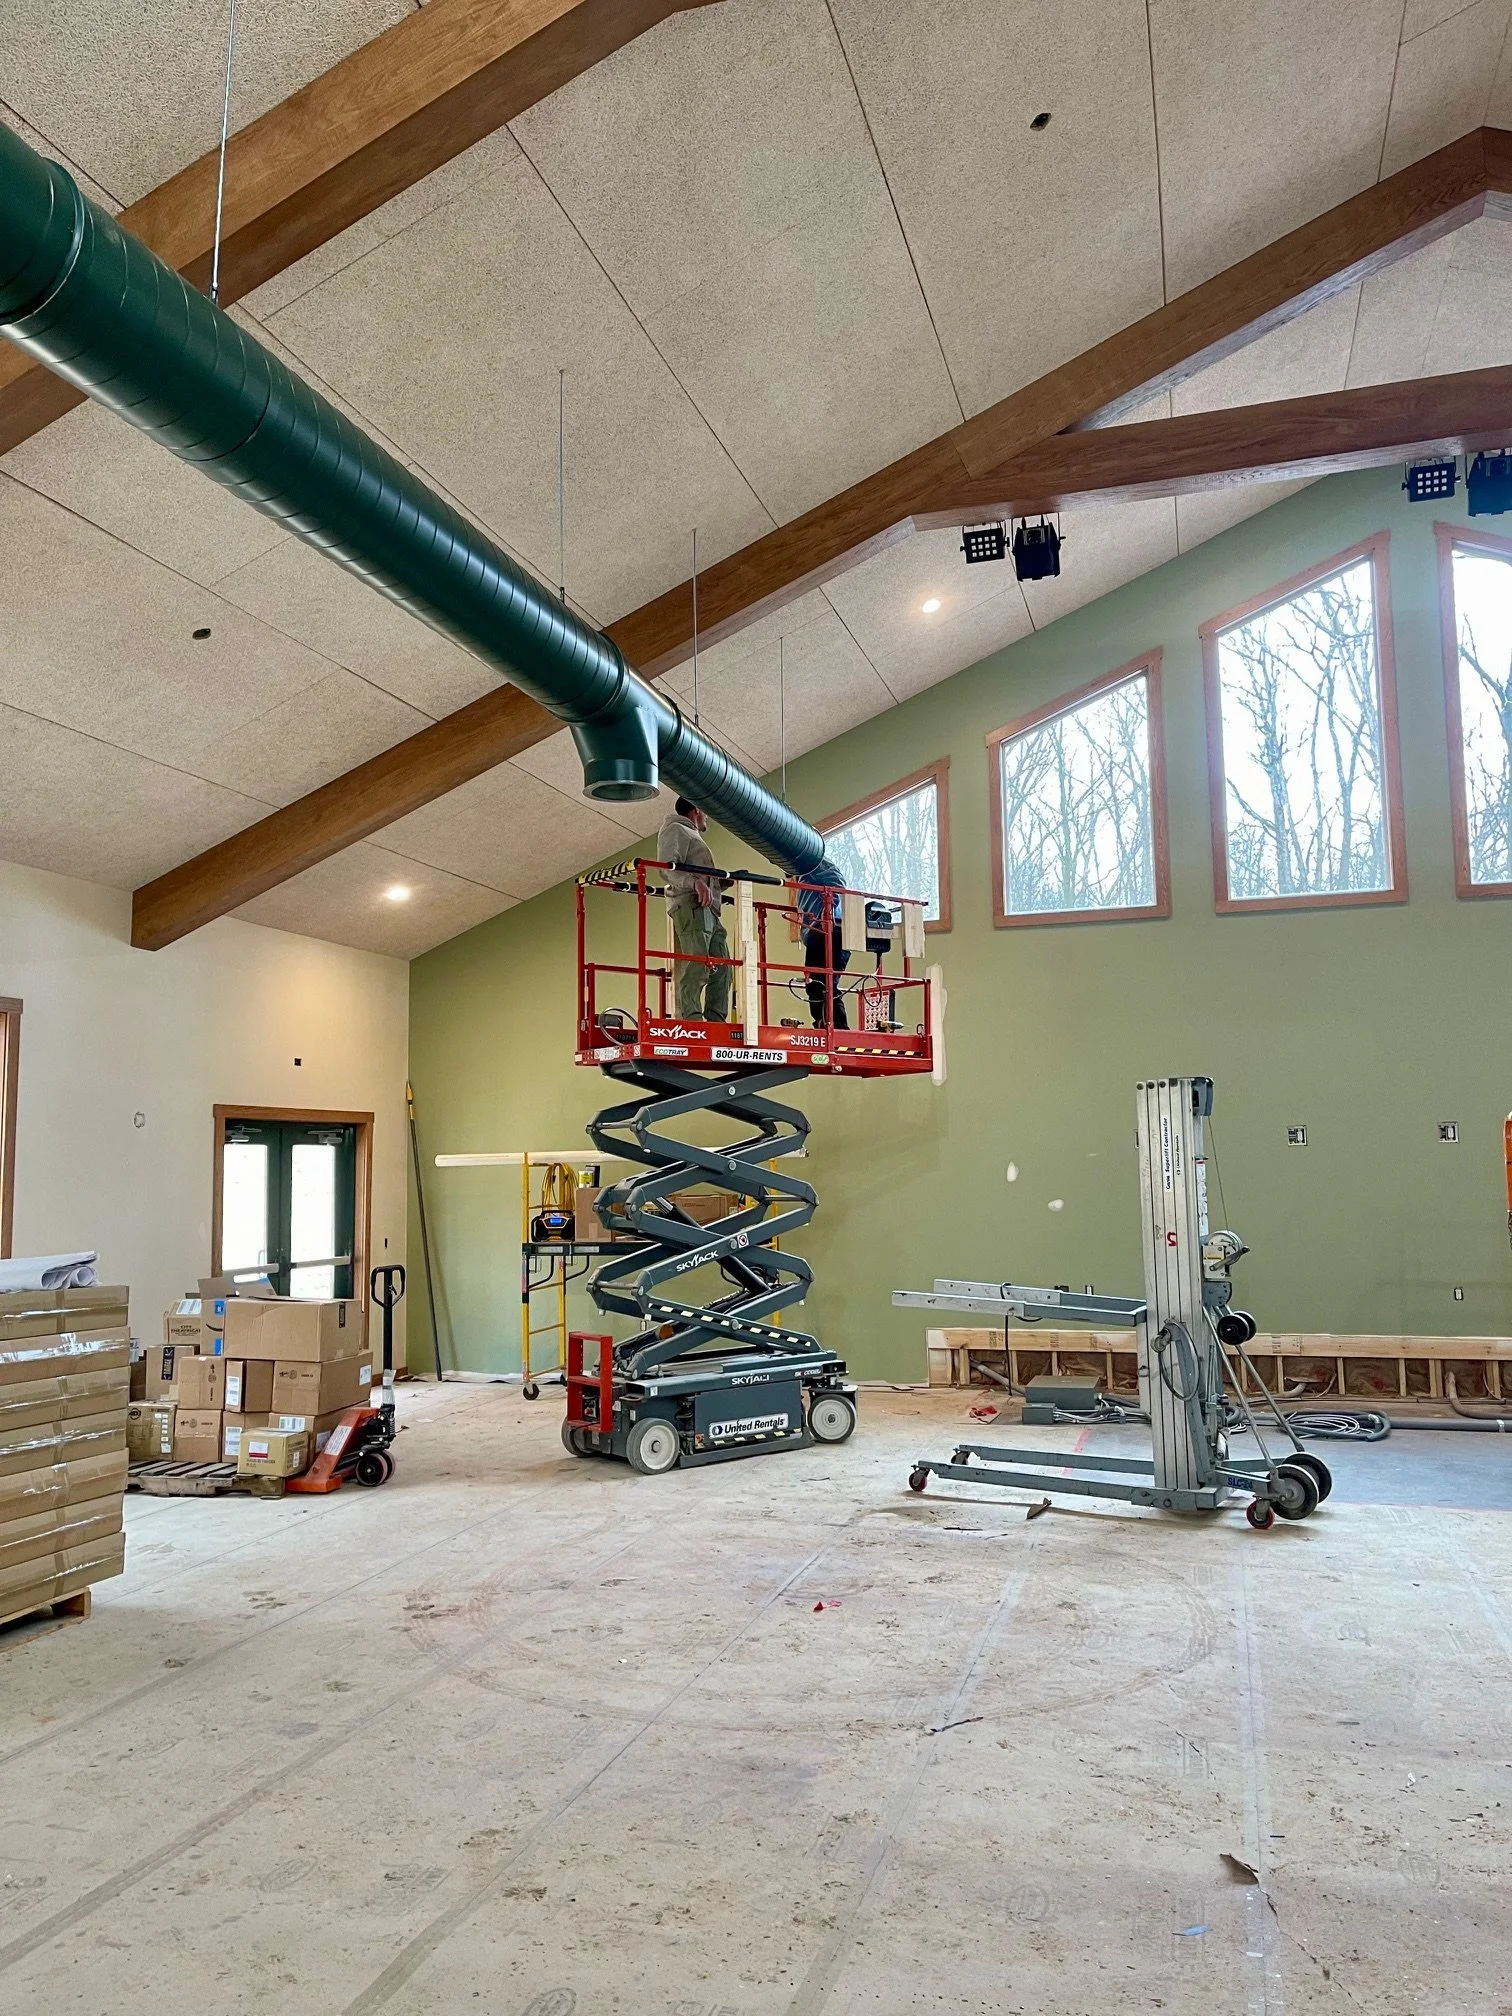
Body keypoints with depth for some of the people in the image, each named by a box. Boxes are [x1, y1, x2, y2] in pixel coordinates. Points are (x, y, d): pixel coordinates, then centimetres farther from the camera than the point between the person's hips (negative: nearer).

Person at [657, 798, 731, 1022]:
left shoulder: (692, 835, 35)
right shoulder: (676, 829, 6)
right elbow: (668, 867, -11)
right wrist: (695, 882, -25)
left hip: (709, 911, 10)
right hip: (692, 906, -10)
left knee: (721, 969, 3)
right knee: (695, 968, -18)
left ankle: (716, 1020, 1)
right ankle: (690, 1021, -25)